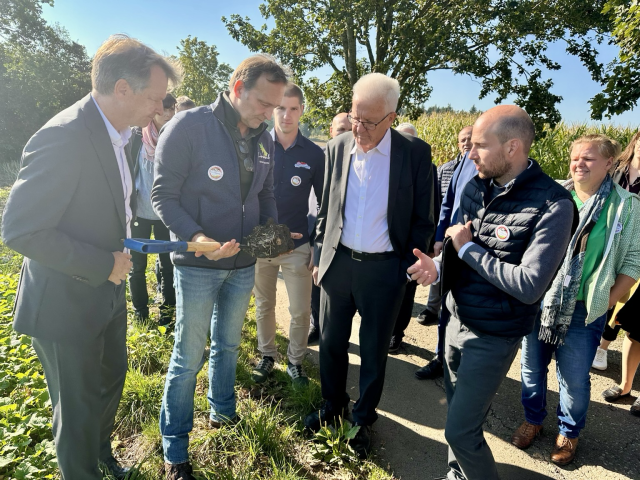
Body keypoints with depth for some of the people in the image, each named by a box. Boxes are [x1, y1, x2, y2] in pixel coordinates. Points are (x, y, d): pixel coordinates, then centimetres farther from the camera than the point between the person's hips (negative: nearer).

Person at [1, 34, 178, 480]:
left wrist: (123, 239, 3)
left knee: (111, 377, 26)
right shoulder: (63, 138, -26)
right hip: (66, 305, -8)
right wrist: (105, 265, -22)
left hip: (108, 292, 9)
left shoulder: (117, 133, 1)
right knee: (79, 407, 12)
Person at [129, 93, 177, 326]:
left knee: (167, 265, 6)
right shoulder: (137, 135, -2)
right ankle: (140, 315, 25)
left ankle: (166, 315, 19)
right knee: (137, 266, 9)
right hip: (139, 212, 0)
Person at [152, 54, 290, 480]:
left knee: (228, 346, 21)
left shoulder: (264, 140, 4)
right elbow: (163, 195, -13)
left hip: (244, 264, 5)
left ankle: (223, 412, 44)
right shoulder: (188, 126, -14)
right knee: (189, 357, 7)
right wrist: (196, 237, -27)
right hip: (198, 265, -5)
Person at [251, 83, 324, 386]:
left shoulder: (314, 154, -2)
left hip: (297, 246, -1)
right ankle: (266, 356, 35)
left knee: (300, 311, 5)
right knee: (264, 306, 15)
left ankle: (295, 361, 27)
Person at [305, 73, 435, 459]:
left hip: (384, 269, -3)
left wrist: (409, 268, -5)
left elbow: (422, 220, -3)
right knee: (331, 343, 17)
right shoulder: (337, 148, 1)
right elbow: (326, 209, 9)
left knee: (374, 352, 13)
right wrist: (320, 256, 9)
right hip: (338, 263, 3)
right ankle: (333, 406, 42)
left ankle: (364, 419, 37)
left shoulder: (416, 153, -8)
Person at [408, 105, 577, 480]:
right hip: (457, 320, 7)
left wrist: (468, 248, -20)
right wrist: (438, 266, -11)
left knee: (461, 430, 2)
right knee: (457, 410, 23)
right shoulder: (476, 186, 0)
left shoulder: (553, 205, -21)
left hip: (493, 336, -7)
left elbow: (529, 286, -28)